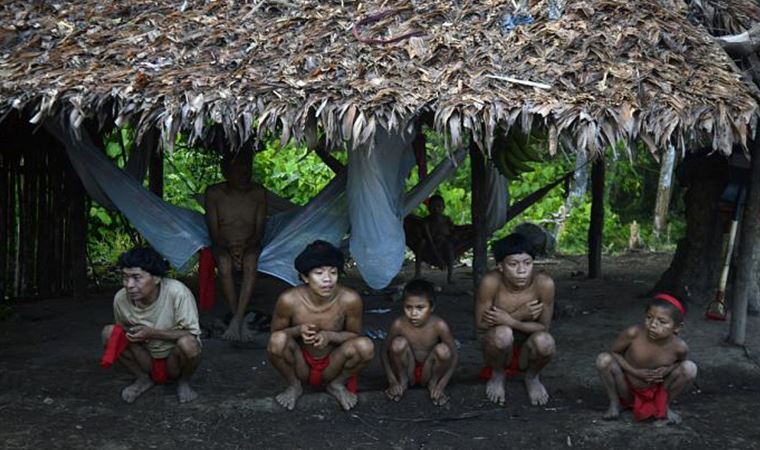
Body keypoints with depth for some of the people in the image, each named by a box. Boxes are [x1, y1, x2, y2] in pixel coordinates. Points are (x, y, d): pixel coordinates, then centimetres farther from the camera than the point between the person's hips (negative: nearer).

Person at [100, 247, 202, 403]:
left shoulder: (177, 292, -30)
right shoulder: (121, 298, -15)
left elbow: (191, 334, -23)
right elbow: (122, 330, 5)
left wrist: (152, 333, -31)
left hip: (174, 360, -3)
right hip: (147, 358, 3)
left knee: (187, 343, -35)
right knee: (109, 333, -18)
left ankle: (183, 382, -1)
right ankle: (143, 379, 3)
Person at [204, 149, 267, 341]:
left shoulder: (258, 193, -3)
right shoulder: (214, 193, -6)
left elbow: (259, 230, -4)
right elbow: (214, 231, -7)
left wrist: (244, 247, -22)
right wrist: (230, 248, -24)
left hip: (249, 246, 1)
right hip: (223, 246, 0)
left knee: (250, 264, -33)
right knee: (225, 266, -33)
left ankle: (236, 320, -36)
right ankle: (241, 322, -27)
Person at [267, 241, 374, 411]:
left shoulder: (350, 299, -22)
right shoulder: (288, 300, -23)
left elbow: (355, 335, -6)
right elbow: (275, 333, -6)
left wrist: (330, 335, -27)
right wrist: (298, 330, -28)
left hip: (333, 365, 0)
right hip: (301, 364, 0)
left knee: (365, 346, -27)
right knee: (277, 340, -30)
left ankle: (337, 384, 4)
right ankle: (294, 385, 2)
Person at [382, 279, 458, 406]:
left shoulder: (439, 326, -22)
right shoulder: (399, 325, -20)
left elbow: (453, 356, -15)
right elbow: (385, 352, -7)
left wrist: (440, 386, -22)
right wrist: (393, 382, -16)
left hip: (428, 372, 0)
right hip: (407, 371, 0)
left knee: (443, 350, -29)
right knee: (398, 343, -28)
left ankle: (433, 383, -1)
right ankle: (402, 382, -2)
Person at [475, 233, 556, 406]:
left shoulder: (544, 283, -23)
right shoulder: (491, 282, -25)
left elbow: (543, 327, -13)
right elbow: (480, 327, -17)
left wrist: (510, 321, -28)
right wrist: (519, 314, -27)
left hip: (527, 350, 1)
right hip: (499, 348, -1)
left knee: (544, 342, -32)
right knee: (502, 333, -35)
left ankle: (532, 377, 5)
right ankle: (497, 375, 1)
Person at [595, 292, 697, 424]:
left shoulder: (679, 347, -23)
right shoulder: (633, 333, -27)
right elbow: (614, 352, -11)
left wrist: (668, 369, -21)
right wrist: (635, 372, -23)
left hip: (657, 392, 1)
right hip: (628, 387, -1)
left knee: (690, 368, -20)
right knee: (604, 359, -26)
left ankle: (664, 406, 6)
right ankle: (615, 403, 1)